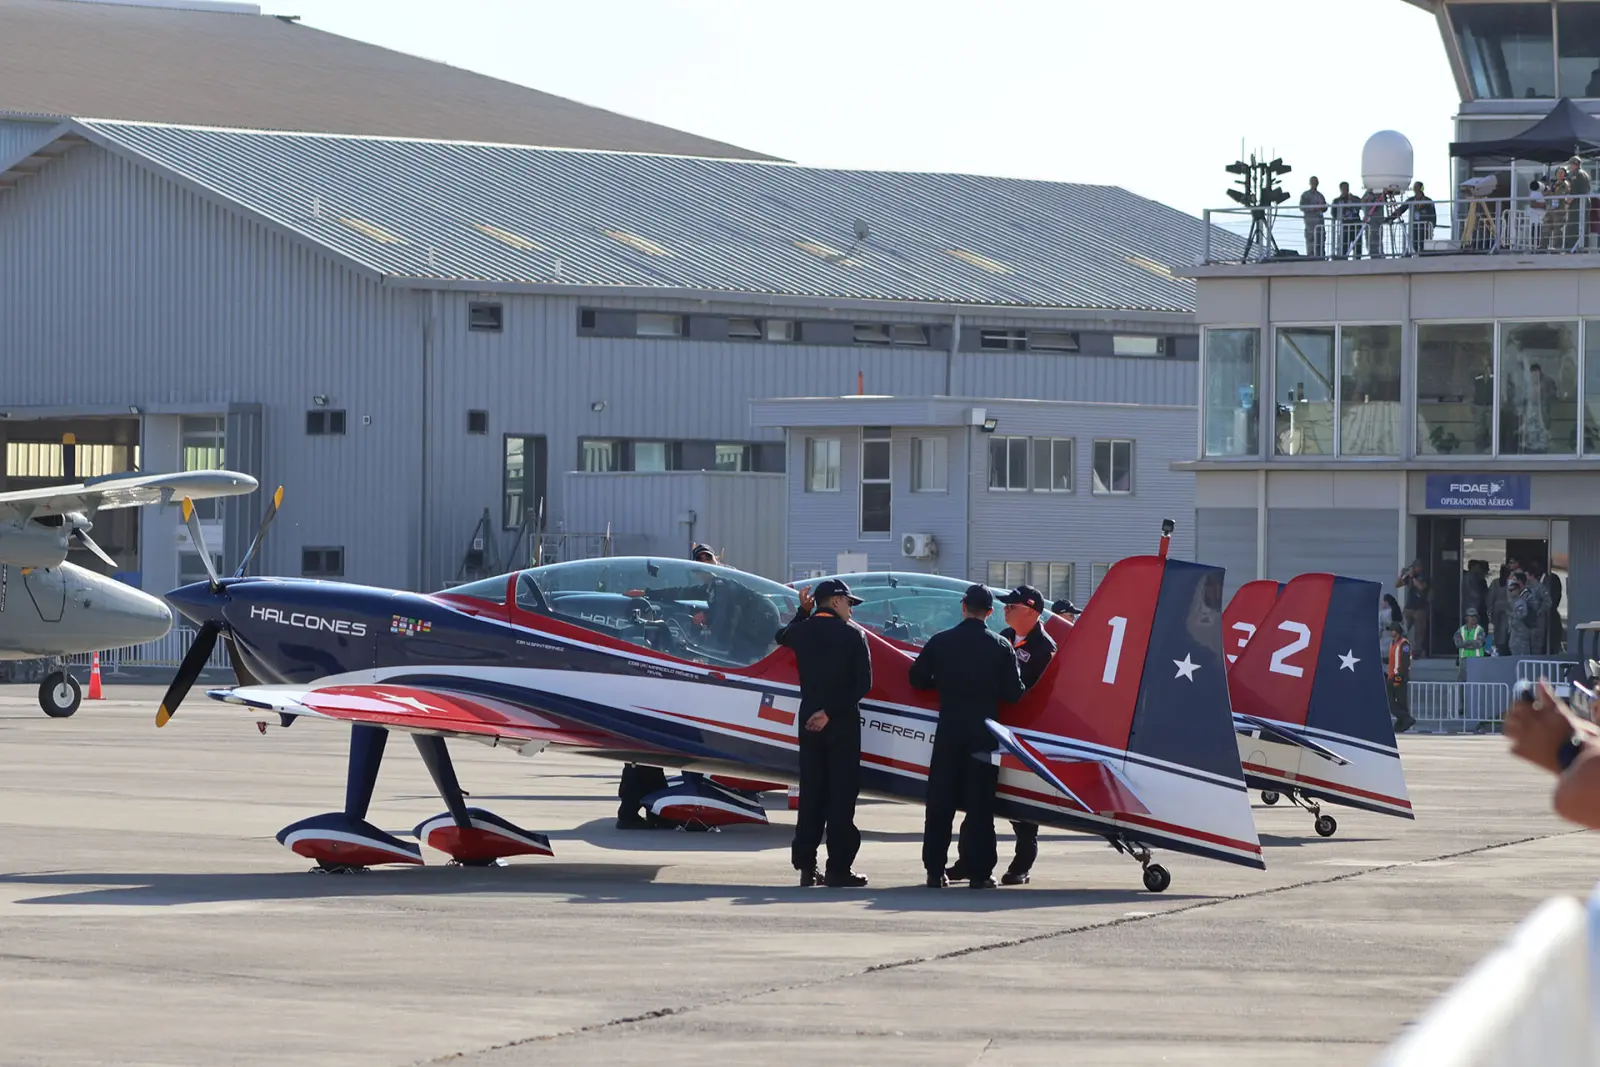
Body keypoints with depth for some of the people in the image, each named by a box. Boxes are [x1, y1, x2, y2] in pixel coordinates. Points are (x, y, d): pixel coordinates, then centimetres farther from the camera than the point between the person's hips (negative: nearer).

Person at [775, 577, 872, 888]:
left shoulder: (802, 631, 4)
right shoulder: (853, 634, -8)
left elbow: (782, 636, 29)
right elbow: (862, 683, -15)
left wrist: (803, 612, 28)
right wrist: (831, 711, -12)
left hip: (809, 721, 5)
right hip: (843, 723, -5)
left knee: (811, 793, 10)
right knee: (841, 793, -2)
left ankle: (806, 866, 10)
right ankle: (839, 868, -5)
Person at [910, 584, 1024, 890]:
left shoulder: (940, 641, -1)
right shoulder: (1000, 647, -4)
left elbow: (918, 679, 3)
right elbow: (1013, 692, -5)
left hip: (948, 730, 1)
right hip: (983, 733, -1)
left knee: (940, 801, 7)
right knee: (980, 804, 2)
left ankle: (934, 870, 7)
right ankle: (979, 872, 0)